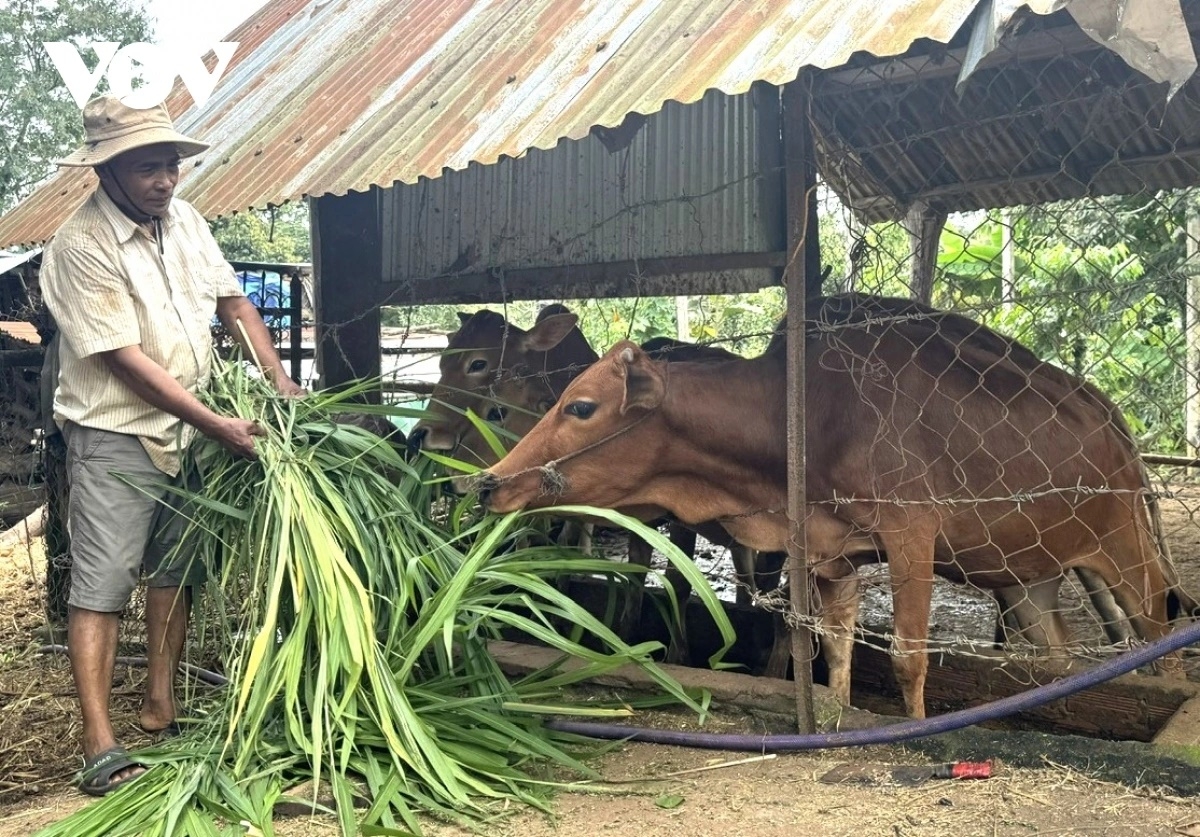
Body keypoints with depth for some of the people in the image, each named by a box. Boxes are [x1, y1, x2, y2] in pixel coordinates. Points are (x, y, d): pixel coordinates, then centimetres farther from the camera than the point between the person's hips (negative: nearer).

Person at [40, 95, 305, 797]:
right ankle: (101, 748, -4)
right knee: (102, 586, -6)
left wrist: (278, 378, -1)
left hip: (186, 431, 7)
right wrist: (218, 425, -22)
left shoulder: (184, 220, 3)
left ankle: (161, 708, 28)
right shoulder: (82, 247, -19)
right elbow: (127, 360, -21)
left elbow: (232, 300, 12)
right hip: (115, 434, -7)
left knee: (176, 573, 14)